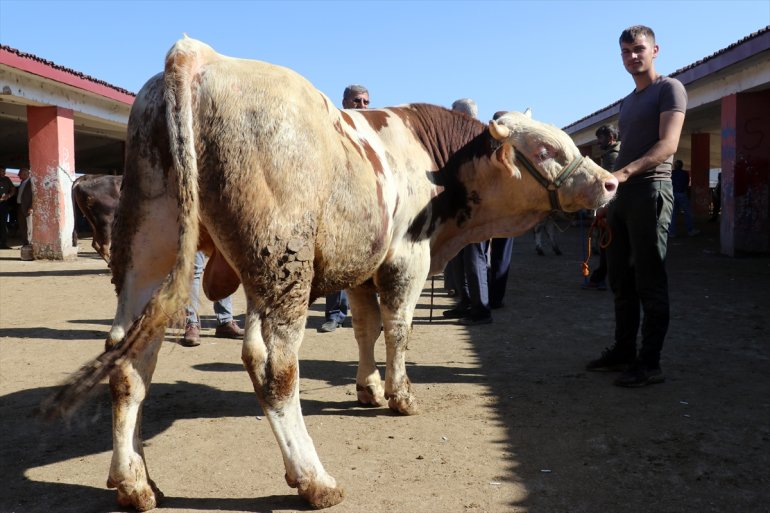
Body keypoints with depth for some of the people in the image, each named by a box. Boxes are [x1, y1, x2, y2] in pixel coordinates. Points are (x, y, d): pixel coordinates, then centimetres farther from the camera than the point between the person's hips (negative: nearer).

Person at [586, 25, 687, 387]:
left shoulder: (669, 89, 0)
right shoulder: (627, 102, 23)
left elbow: (668, 145, -14)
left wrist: (625, 172, -27)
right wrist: (608, 198, 16)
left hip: (650, 191, -8)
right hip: (622, 195, 8)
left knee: (649, 281, -7)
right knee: (621, 280, 10)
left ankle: (650, 364, -2)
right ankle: (623, 351, 19)